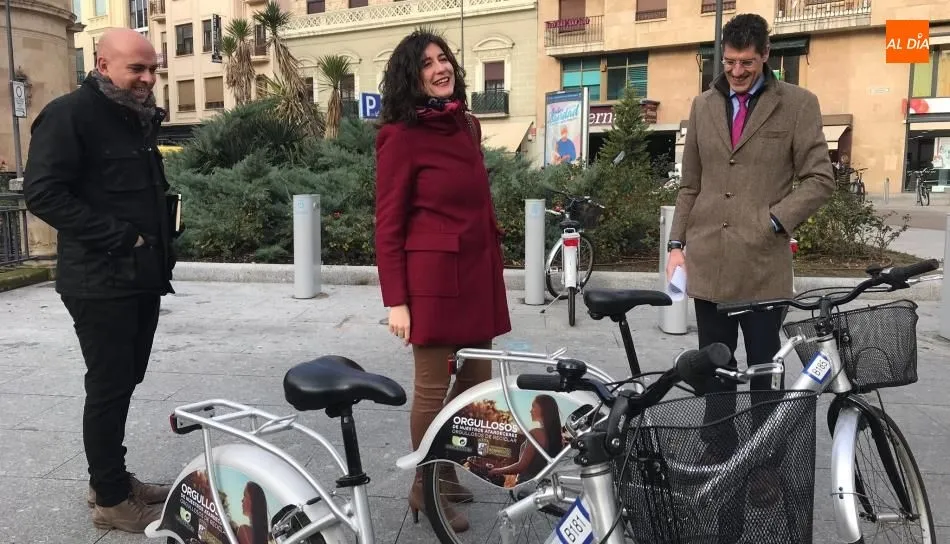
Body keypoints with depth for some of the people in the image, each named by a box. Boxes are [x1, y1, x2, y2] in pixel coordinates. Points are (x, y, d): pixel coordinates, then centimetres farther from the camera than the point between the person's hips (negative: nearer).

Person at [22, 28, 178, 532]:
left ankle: (113, 479, 28)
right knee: (108, 388, 0)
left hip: (143, 278, 8)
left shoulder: (138, 118, 17)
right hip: (101, 283, -8)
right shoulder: (69, 114, -10)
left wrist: (161, 249, 13)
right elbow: (42, 192, -19)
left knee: (124, 385, 15)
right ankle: (110, 499, 13)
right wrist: (118, 236, -20)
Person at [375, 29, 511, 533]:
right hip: (433, 276, -7)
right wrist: (395, 301, -13)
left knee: (475, 379, 13)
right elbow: (388, 225, -10)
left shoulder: (466, 125, 12)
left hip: (476, 272, 7)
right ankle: (424, 489, 24)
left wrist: (494, 267, 15)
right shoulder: (401, 135, -9)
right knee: (433, 387, 4)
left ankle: (446, 471, 34)